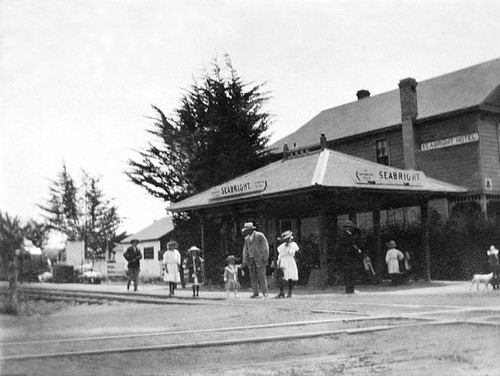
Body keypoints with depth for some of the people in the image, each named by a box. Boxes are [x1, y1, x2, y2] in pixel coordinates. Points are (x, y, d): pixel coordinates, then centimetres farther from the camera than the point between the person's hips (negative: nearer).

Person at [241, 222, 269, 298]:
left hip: (260, 259, -6)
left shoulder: (260, 235, -8)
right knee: (253, 277, 2)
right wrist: (244, 261, 6)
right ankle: (255, 293, 5)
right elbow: (245, 250, 13)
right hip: (251, 260, 6)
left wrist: (265, 258, -14)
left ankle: (265, 293, -1)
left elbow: (265, 246, -9)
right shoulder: (247, 238, 11)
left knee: (262, 276, -8)